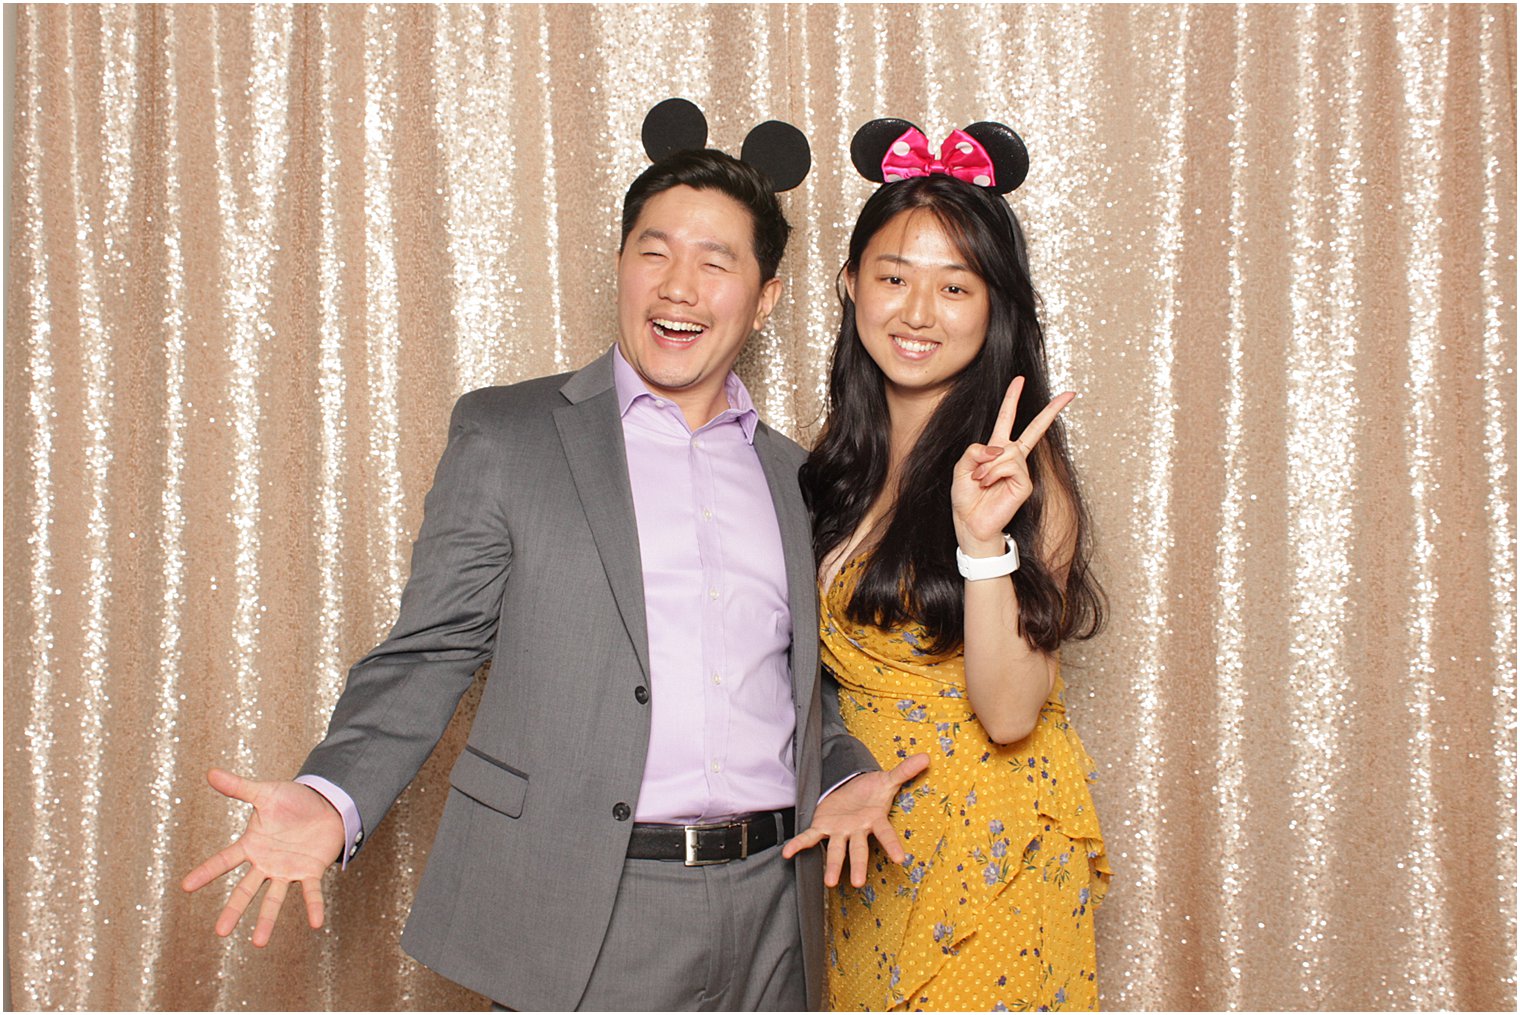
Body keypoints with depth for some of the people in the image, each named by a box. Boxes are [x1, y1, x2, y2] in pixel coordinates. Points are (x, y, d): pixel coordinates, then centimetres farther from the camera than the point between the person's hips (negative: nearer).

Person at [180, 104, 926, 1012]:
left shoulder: (795, 476, 12)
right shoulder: (504, 434, 1)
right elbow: (428, 654, -1)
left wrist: (844, 777, 0)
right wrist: (332, 799, -16)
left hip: (771, 914, 4)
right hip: (582, 925, -3)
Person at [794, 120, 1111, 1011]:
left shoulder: (1020, 468, -15)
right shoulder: (841, 457, 1)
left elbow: (1008, 712, -22)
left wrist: (982, 537, -31)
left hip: (991, 851, -5)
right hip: (866, 843, 6)